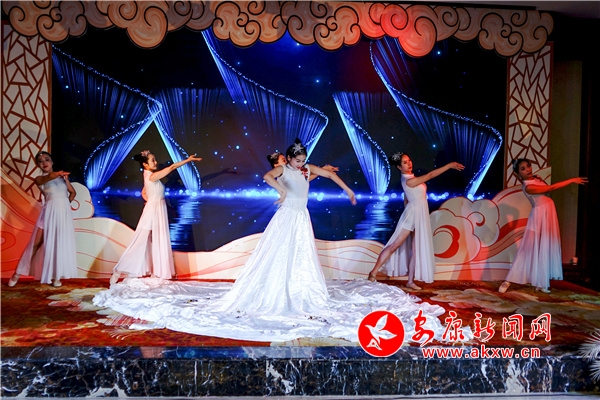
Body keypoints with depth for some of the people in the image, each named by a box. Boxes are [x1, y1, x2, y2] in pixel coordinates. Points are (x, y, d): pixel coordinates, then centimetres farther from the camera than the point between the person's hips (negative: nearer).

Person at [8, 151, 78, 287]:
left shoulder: (62, 175, 14)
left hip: (64, 212, 3)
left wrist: (65, 204, 5)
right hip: (49, 211, -2)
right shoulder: (39, 179, 2)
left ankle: (56, 276, 10)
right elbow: (49, 177, -23)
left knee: (61, 243, 2)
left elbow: (72, 192, 21)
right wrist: (59, 173, -45)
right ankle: (18, 273, 10)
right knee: (37, 242, -2)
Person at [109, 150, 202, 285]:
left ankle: (156, 272, 17)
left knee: (157, 242, 11)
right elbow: (172, 167, -21)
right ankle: (118, 271, 5)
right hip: (153, 212, -9)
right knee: (140, 242, -4)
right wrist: (188, 159, -19)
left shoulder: (150, 176, 9)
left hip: (158, 211, 9)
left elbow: (143, 192, 22)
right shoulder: (152, 176, -18)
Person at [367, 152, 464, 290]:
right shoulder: (408, 181, -19)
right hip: (412, 215, -9)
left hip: (420, 216, 9)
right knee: (394, 245, -7)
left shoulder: (412, 178, 10)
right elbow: (430, 175, -23)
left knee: (417, 249, 6)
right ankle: (374, 272, 0)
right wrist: (449, 165, -21)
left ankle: (410, 281, 11)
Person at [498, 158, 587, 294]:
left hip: (548, 214, 8)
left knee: (545, 249, 9)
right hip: (540, 216, -8)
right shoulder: (528, 187, -21)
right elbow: (551, 188, -21)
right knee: (529, 249, -8)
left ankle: (540, 283, 15)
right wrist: (572, 180, -17)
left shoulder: (536, 178, 6)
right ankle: (508, 281, -4)